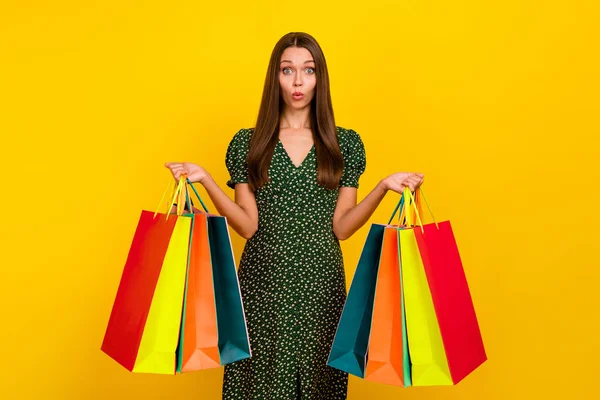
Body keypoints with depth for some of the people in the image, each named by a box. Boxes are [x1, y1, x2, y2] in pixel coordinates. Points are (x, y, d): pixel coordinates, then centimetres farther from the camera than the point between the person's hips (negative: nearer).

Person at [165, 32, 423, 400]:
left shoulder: (346, 143, 3)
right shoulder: (247, 143, 2)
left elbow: (341, 228, -1)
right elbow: (248, 226, -3)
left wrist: (383, 188, -13)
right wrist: (205, 180, -13)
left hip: (321, 282, 1)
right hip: (264, 280, 0)